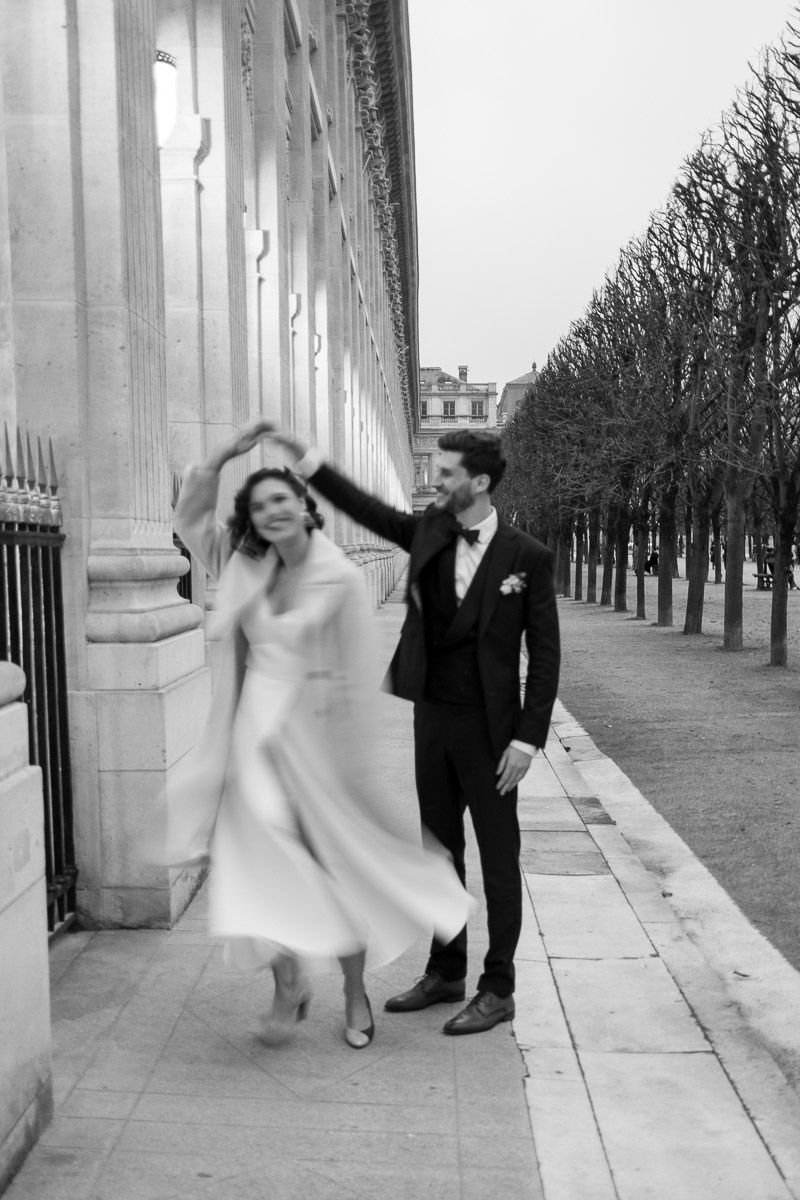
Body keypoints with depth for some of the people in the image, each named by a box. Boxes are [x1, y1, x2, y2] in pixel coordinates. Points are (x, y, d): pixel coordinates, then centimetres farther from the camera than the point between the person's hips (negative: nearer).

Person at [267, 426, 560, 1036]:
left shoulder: (527, 556, -11)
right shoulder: (430, 532, 4)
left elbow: (544, 654, -10)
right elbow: (368, 509, 5)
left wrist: (528, 738, -14)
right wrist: (306, 458, -5)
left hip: (489, 727, -6)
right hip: (432, 716, 6)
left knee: (499, 859, 5)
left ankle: (498, 990, 19)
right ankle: (446, 973, 31)